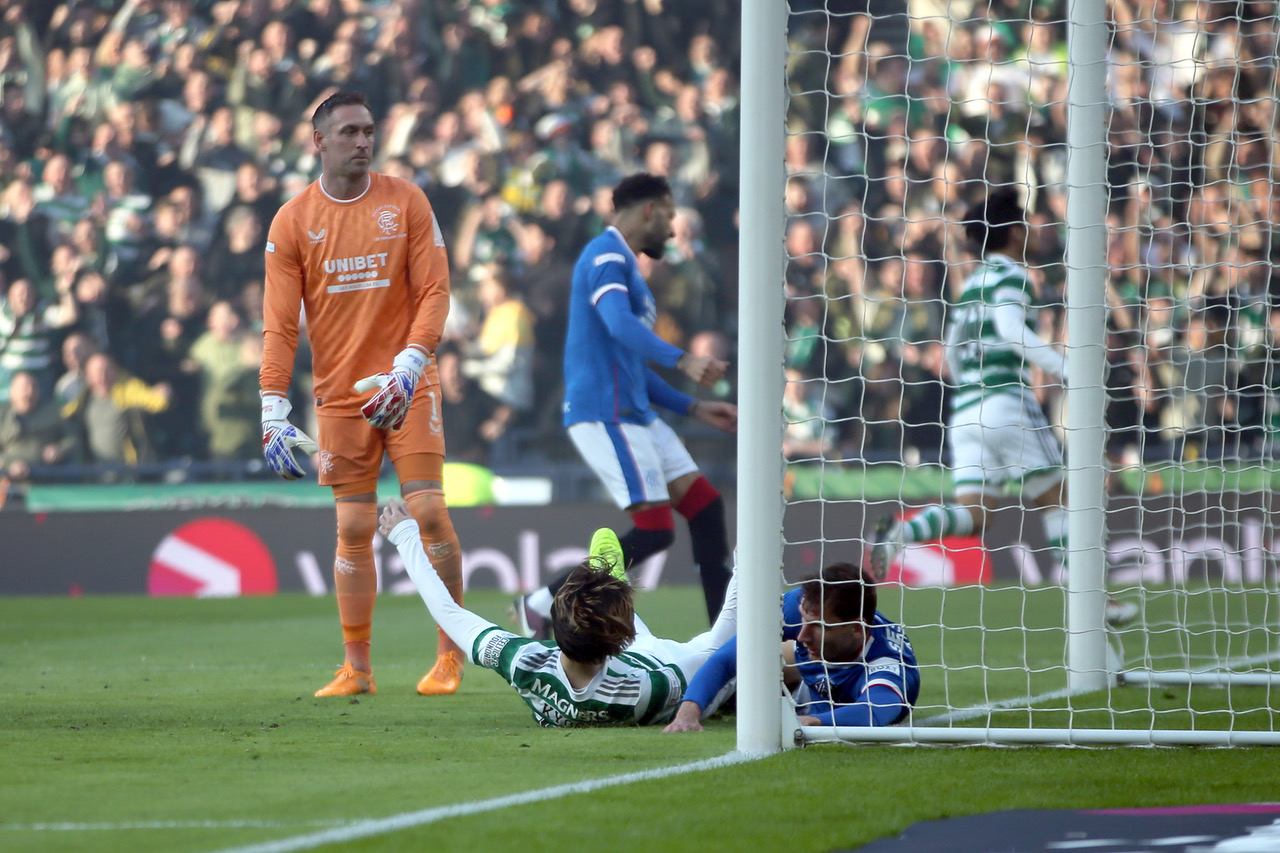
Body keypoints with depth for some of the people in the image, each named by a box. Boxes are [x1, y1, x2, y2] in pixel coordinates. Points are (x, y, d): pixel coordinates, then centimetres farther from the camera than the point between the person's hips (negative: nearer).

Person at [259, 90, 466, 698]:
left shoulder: (406, 202, 1)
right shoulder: (292, 221, 1)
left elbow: (433, 293, -1)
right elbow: (279, 325, -1)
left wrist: (408, 366, -16)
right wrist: (274, 416, -8)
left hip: (407, 388, -1)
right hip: (339, 395, 1)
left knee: (428, 512, -8)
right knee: (353, 529, 1)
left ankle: (450, 657, 1)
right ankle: (356, 668, 6)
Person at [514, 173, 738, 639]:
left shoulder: (623, 265, 25)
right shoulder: (606, 256, -8)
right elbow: (619, 325, -28)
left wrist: (693, 408, 26)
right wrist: (682, 360, -39)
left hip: (634, 414, 10)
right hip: (603, 413, -10)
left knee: (704, 504, 5)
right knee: (654, 528, -15)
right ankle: (543, 604, -6)